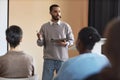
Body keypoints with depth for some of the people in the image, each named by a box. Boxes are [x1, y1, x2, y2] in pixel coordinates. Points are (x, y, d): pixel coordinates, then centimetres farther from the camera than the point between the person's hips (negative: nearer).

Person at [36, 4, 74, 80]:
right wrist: (40, 39, -19)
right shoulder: (44, 26, 4)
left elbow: (72, 40, 5)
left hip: (62, 59, 0)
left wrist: (66, 43, -16)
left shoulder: (66, 26, 2)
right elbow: (40, 44, 3)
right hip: (48, 59, 0)